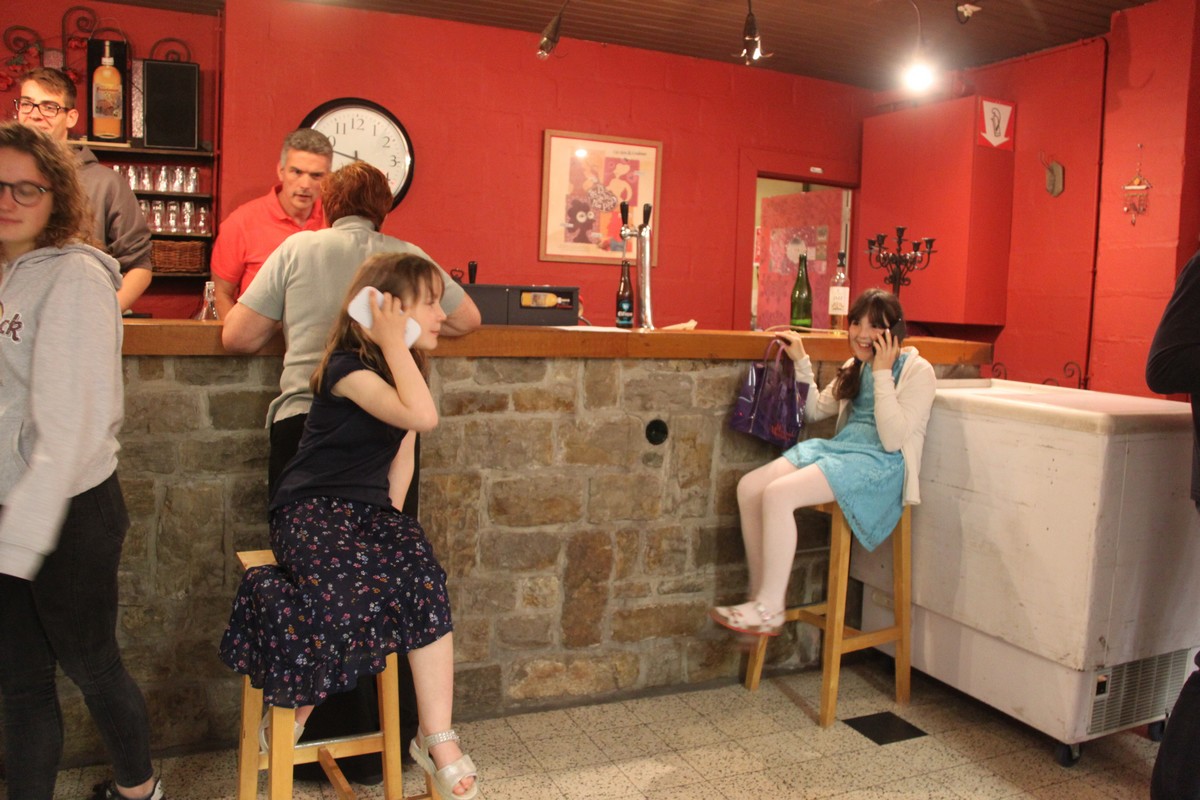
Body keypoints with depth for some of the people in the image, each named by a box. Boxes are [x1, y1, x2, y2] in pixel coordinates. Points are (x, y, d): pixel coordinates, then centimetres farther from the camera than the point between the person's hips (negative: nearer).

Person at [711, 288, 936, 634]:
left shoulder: (917, 371, -4)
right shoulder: (856, 367, 19)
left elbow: (892, 439, -15)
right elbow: (816, 409, 28)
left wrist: (882, 373, -14)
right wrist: (800, 362, 18)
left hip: (880, 464, -8)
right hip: (837, 449, 8)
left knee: (778, 494, -28)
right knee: (748, 487, -13)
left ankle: (770, 609, -17)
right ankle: (760, 597, -6)